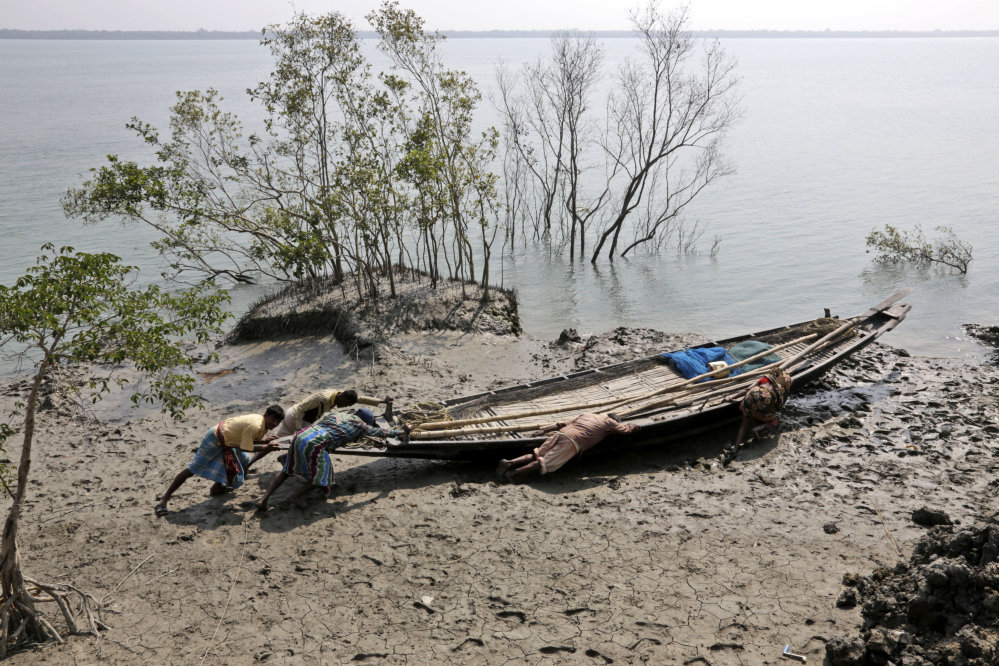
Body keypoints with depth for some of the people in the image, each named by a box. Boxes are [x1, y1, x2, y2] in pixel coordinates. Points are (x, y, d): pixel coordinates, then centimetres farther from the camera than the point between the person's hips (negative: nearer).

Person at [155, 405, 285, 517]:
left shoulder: (263, 423, 0)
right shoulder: (255, 426, -30)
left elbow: (247, 439, 6)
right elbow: (245, 447, -25)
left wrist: (264, 441, -8)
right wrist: (265, 448, -21)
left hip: (227, 440, 10)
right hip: (215, 439, -10)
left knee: (244, 462, 14)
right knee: (192, 469, -7)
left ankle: (217, 488, 23)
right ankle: (164, 499, -1)